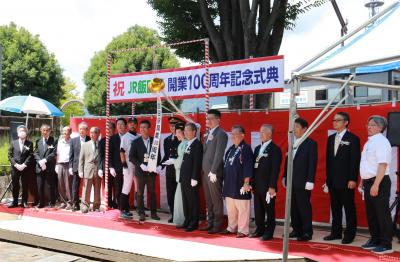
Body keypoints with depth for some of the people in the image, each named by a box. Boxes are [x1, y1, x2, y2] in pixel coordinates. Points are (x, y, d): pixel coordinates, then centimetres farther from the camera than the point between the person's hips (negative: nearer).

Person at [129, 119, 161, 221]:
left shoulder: (154, 141, 6)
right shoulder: (136, 142, 2)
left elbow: (158, 156, 8)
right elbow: (131, 157, -3)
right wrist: (140, 165, -15)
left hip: (151, 171, 1)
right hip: (140, 171, -1)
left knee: (152, 193, 6)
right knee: (140, 193, 3)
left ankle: (153, 213, 13)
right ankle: (141, 213, 10)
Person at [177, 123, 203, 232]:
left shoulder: (197, 144, -11)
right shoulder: (188, 144, 16)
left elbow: (197, 162, -16)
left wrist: (194, 178, -20)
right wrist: (181, 176, 13)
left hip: (191, 178, -9)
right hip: (184, 178, 9)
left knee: (193, 201, 0)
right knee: (185, 201, 13)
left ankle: (194, 223, 8)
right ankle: (187, 221, 22)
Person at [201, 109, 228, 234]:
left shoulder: (221, 134, -9)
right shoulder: (208, 134, 17)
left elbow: (219, 154, -15)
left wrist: (213, 171, -18)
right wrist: (204, 170, 9)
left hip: (214, 172, -8)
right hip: (205, 172, 8)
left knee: (216, 199, 0)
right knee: (208, 200, 13)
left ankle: (217, 225, 7)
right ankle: (210, 222, 21)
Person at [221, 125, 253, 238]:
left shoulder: (246, 148, -8)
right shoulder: (231, 149, 15)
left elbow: (248, 167, -13)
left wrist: (246, 183, -17)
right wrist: (225, 181, 17)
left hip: (240, 184, -8)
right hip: (229, 184, 8)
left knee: (242, 209, -1)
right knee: (231, 209, 14)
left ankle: (243, 230, 7)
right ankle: (231, 228, 25)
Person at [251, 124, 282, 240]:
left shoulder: (275, 149, -7)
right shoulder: (257, 148, 15)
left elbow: (275, 169, -12)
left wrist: (272, 186, -17)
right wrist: (252, 183, 10)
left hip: (268, 186, -7)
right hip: (257, 186, 7)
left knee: (269, 210, 2)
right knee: (258, 210, 12)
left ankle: (269, 232, 10)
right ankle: (260, 230, 24)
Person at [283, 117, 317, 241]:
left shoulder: (311, 143, -5)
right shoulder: (292, 143, 14)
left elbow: (312, 163, -10)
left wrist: (310, 181, -15)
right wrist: (284, 176, 13)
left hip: (303, 182, -6)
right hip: (291, 181, 6)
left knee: (304, 207, -1)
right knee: (293, 207, 9)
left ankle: (307, 232, 7)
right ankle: (296, 230, 19)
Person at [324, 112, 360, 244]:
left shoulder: (353, 139, -5)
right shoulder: (331, 138, 14)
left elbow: (355, 160, -9)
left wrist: (353, 179, -15)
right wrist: (328, 178, 11)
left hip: (346, 181, -6)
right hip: (333, 180, 6)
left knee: (349, 208, 1)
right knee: (335, 207, 11)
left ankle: (350, 234, 9)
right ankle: (336, 232, 19)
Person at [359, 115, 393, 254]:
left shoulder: (381, 142, -14)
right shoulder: (369, 142, 15)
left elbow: (383, 165, -21)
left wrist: (376, 185, -25)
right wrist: (362, 181, 20)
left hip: (379, 182, -10)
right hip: (368, 182, 10)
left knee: (382, 214, -3)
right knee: (371, 213, 16)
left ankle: (386, 245, 5)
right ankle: (375, 240, 29)